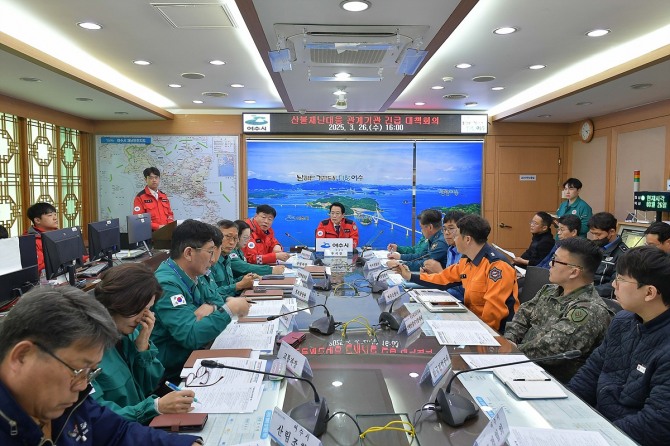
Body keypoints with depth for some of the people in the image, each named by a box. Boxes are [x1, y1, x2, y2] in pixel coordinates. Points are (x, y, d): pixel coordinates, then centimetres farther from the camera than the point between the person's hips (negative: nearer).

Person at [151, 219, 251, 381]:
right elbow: (191, 336, -30)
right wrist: (230, 309, -23)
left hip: (192, 354, 8)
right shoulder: (167, 284, -25)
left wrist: (211, 308, -12)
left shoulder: (193, 276, 2)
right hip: (171, 371, -8)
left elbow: (217, 299, 11)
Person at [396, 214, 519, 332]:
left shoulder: (497, 265, -22)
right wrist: (410, 276, 21)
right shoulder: (466, 260, 6)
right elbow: (444, 278, 19)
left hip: (494, 330, -7)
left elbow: (495, 308, -25)